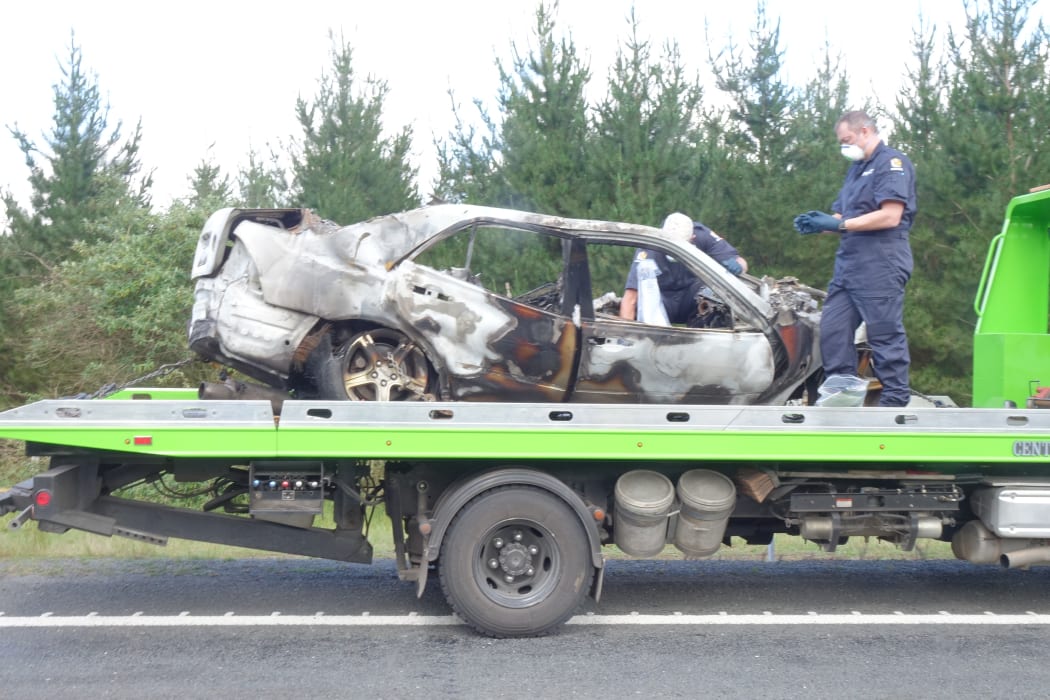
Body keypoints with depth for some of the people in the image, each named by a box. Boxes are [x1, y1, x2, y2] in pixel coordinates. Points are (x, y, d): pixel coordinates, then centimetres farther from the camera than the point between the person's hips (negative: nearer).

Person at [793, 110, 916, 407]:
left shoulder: (892, 162, -5)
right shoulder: (856, 168, 24)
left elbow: (890, 216, -16)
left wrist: (839, 224, -16)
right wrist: (820, 223, 3)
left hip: (881, 266, -9)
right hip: (848, 264, 9)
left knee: (886, 335, -5)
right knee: (832, 330, 6)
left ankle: (896, 401, 1)